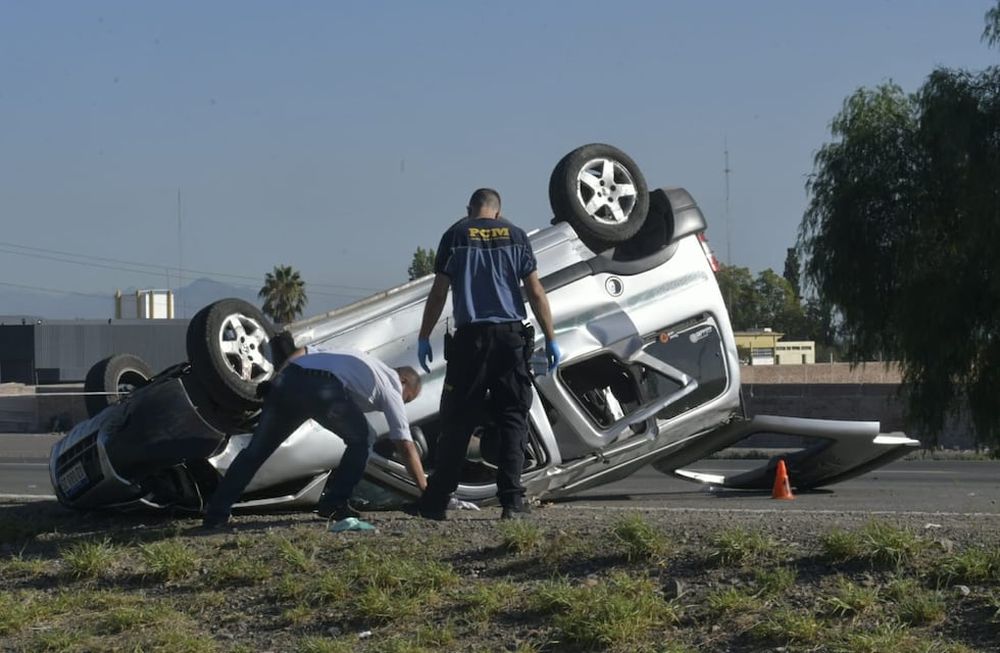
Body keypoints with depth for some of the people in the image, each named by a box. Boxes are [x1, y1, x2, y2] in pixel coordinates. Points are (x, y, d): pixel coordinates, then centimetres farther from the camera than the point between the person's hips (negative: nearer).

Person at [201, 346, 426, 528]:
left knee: (256, 450, 13)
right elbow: (406, 446, 22)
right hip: (326, 389, -5)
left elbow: (299, 353, 30)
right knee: (359, 442, 21)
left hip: (287, 379, 5)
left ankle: (215, 514, 10)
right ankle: (334, 503, 13)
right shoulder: (391, 389, 25)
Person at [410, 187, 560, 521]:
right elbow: (535, 291, 4)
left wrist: (423, 337, 9)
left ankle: (436, 501, 4)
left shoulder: (456, 235, 5)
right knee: (512, 419, 5)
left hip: (470, 337, -1)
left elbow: (439, 292, 2)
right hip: (511, 336, 1)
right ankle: (511, 500, -2)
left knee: (457, 422, 3)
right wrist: (550, 338, 7)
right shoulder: (515, 236, 9)